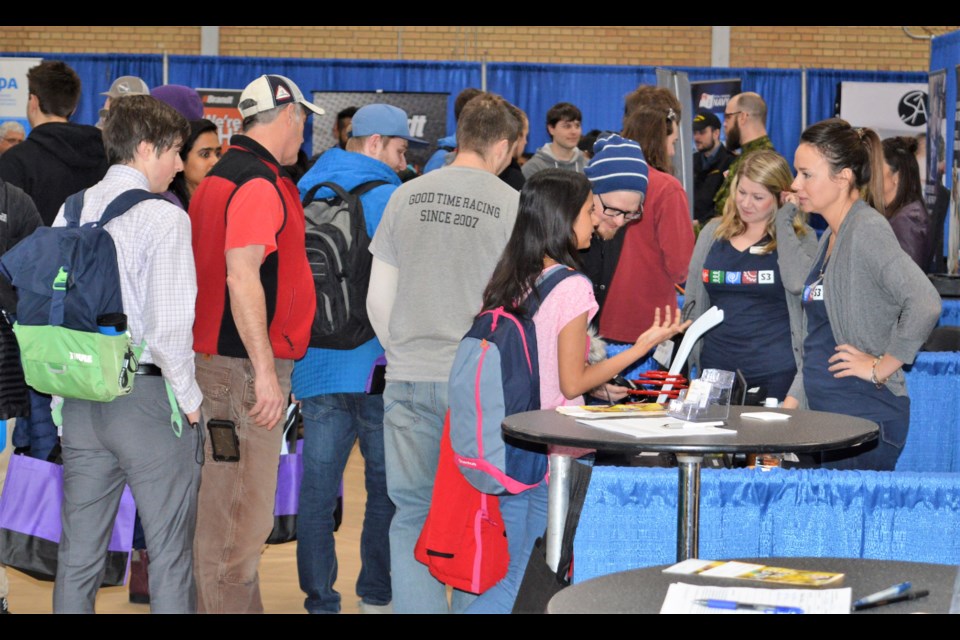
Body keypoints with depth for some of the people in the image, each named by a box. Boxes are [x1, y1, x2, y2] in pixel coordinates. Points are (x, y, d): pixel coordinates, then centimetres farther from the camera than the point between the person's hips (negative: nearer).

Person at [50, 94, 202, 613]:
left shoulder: (71, 211, 7)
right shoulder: (162, 217, -12)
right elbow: (168, 327, -18)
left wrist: (67, 387, 17)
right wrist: (189, 398, -5)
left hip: (80, 397, 6)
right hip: (147, 395, -6)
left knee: (78, 556, 13)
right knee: (170, 556, 3)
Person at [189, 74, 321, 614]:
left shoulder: (218, 177, 15)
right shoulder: (260, 185, -16)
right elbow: (243, 275, -25)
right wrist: (265, 369, -27)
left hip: (215, 356, 10)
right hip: (247, 362, -10)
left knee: (223, 499, 17)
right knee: (244, 512, -5)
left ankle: (216, 601, 26)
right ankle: (232, 604, 0)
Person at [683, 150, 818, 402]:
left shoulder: (799, 237, 0)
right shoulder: (713, 232, 10)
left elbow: (797, 283, -20)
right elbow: (693, 300, 16)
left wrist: (784, 222, -12)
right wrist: (691, 356, 8)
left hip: (775, 372, -3)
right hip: (715, 367, 3)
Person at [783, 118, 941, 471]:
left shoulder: (867, 229, -13)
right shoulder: (830, 237, 16)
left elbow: (924, 304, -27)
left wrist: (881, 368, -17)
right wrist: (792, 401, 18)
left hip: (866, 417, -8)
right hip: (825, 414, 9)